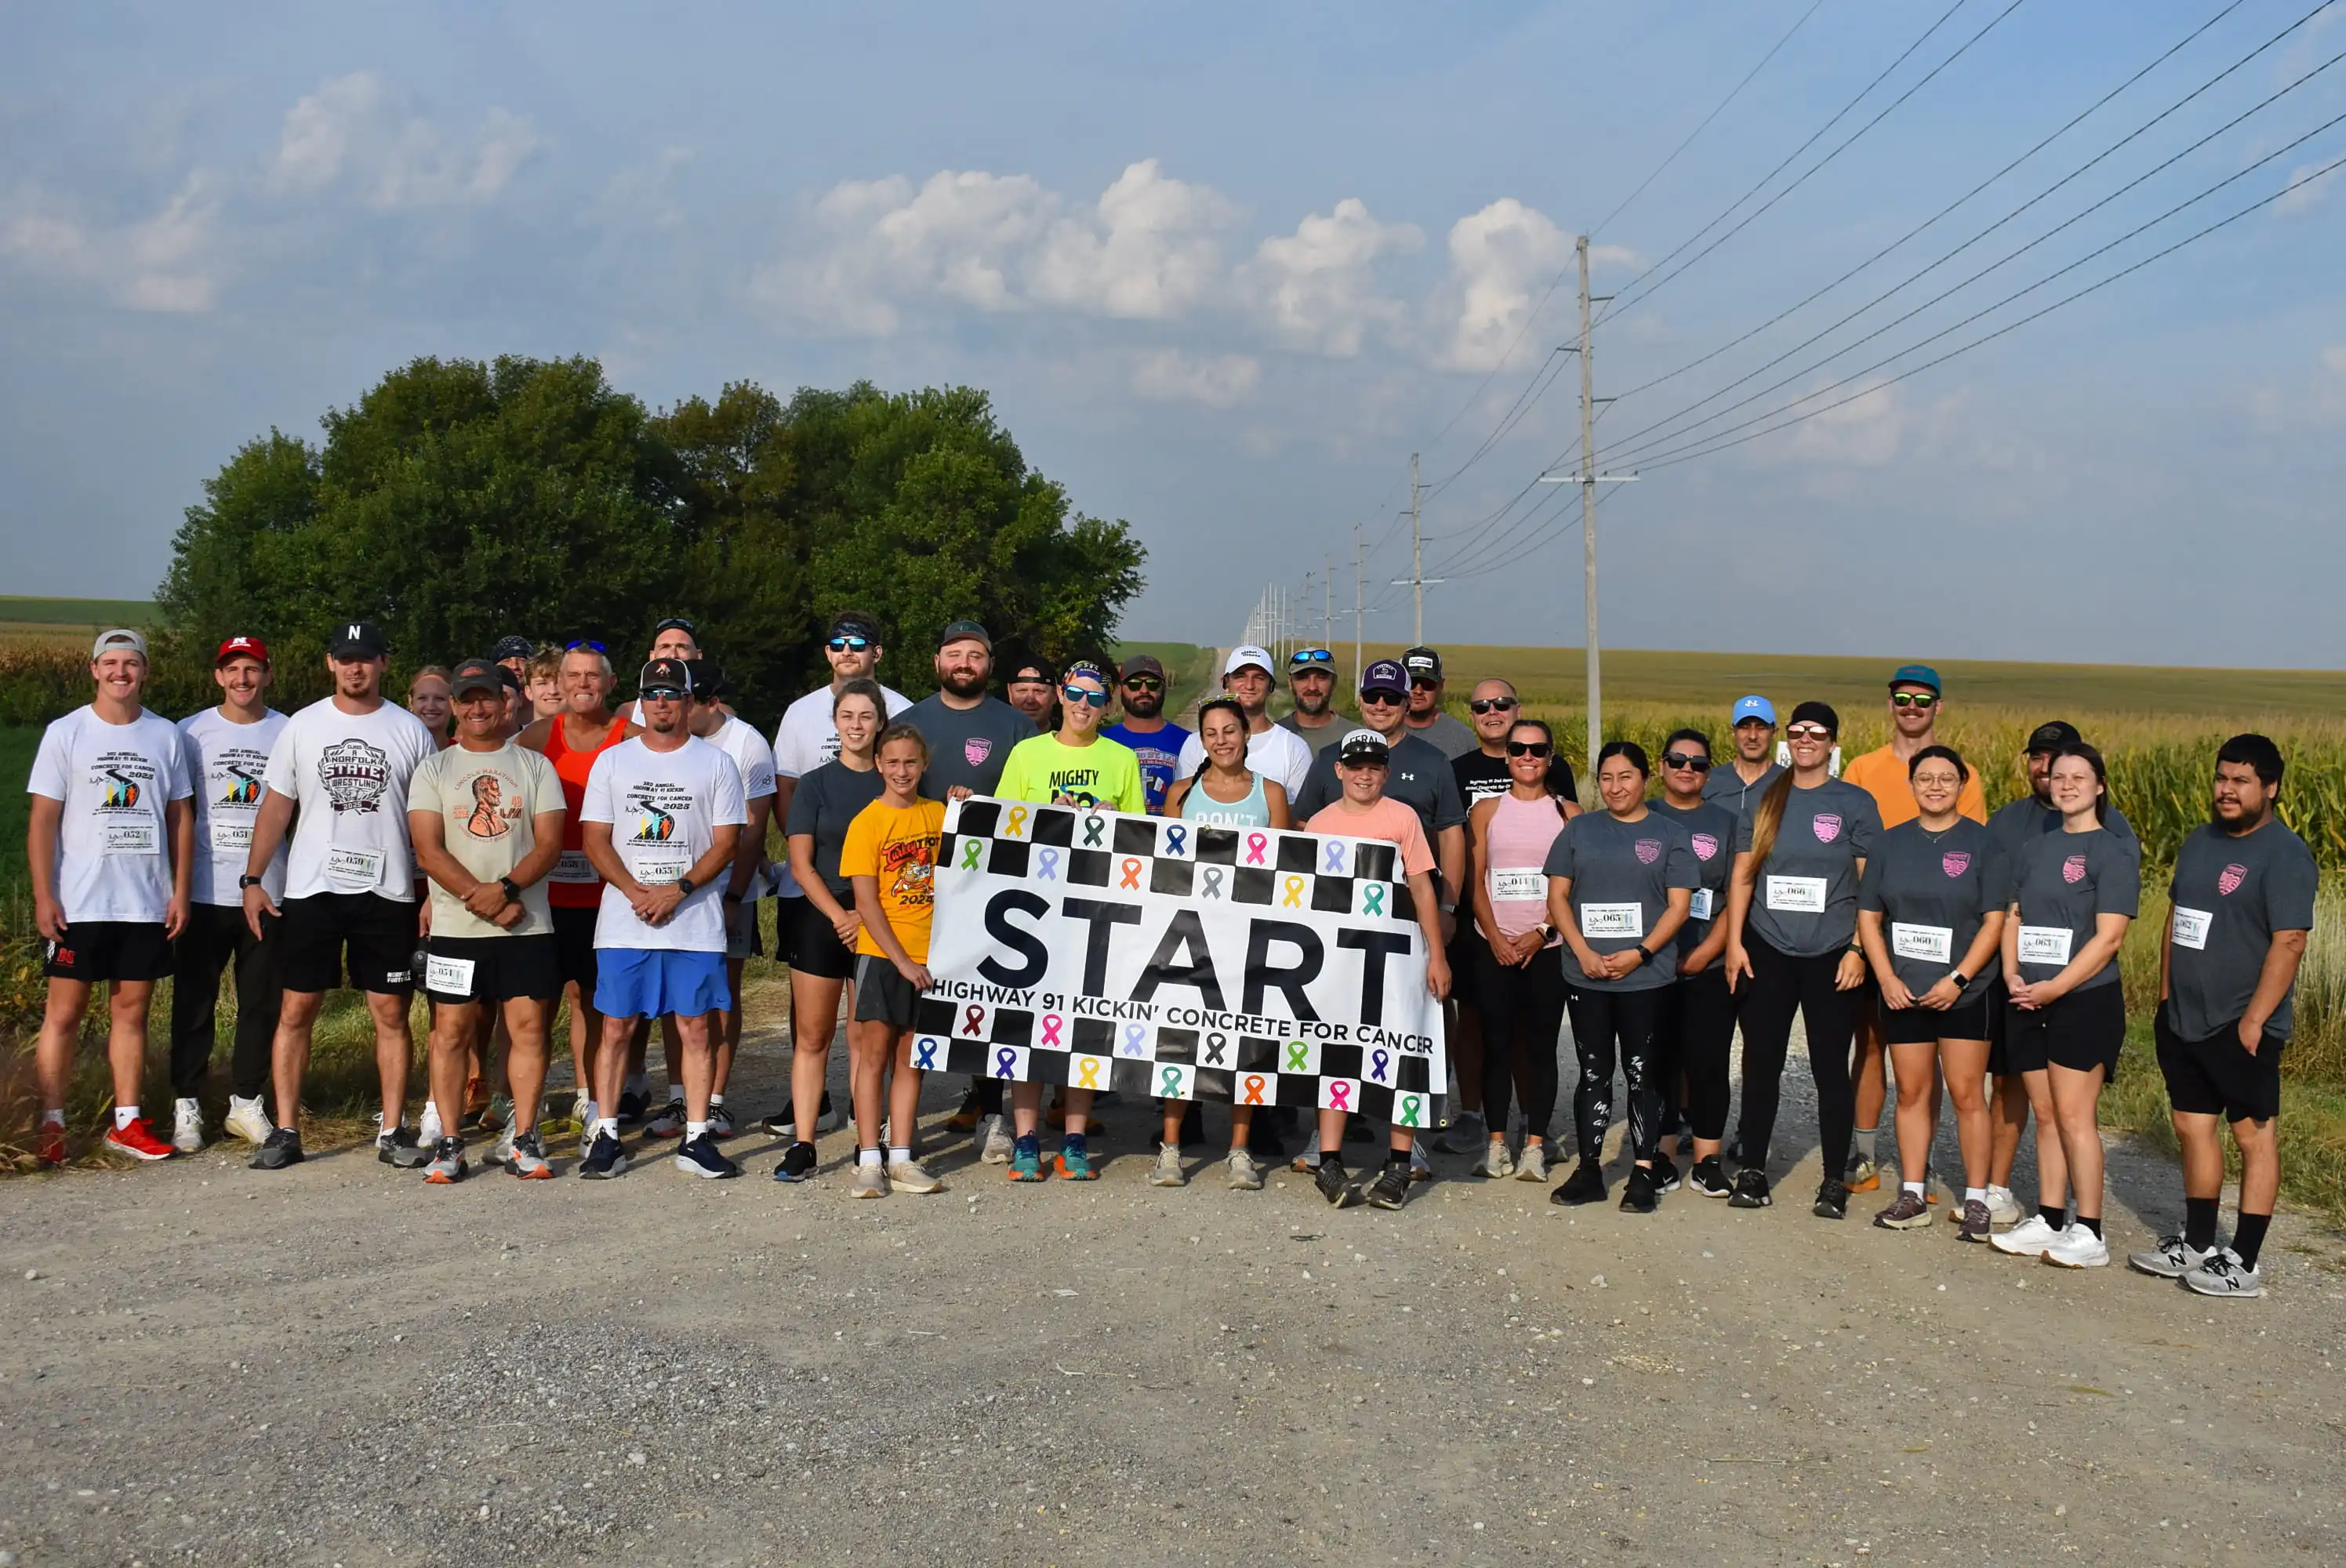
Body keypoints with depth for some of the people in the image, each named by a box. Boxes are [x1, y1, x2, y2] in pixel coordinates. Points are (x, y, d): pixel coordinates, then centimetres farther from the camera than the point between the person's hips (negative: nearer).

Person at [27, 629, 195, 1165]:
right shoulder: (66, 733, 0)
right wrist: (43, 896, -8)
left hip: (147, 904, 2)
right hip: (78, 904, -2)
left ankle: (127, 1122, 14)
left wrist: (180, 891, 5)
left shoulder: (166, 736, 8)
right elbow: (42, 819, -2)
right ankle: (50, 1125, 5)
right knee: (64, 1011, 0)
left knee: (132, 1009, 7)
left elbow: (180, 817, 11)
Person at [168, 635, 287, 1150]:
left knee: (262, 1002, 6)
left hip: (268, 891, 1)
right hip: (205, 892, -1)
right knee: (194, 1002, 3)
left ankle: (247, 1102, 18)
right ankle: (187, 1106, 12)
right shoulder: (191, 733, 3)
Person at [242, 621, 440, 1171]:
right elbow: (276, 807, 8)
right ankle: (286, 1131, 9)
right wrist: (252, 880, 1)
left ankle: (392, 1131, 11)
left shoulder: (411, 731, 4)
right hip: (311, 890, 1)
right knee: (296, 1010, 1)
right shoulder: (302, 727, 6)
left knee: (391, 1013, 2)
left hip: (388, 892, 0)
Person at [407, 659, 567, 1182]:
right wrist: (481, 898, -14)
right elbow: (429, 850, -3)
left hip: (527, 925, 0)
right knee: (451, 1030, 0)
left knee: (528, 1026, -1)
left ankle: (525, 1140, 6)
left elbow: (550, 843, 0)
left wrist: (505, 889, -16)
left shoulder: (535, 766, 9)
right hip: (455, 927, 0)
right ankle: (449, 1143, 7)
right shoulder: (433, 770, 7)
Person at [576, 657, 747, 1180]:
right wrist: (636, 892, -10)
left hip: (695, 921, -1)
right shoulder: (612, 761, 9)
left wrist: (677, 890, -12)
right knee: (615, 1025, 1)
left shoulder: (716, 763, 6)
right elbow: (596, 840, 5)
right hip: (623, 921, 1)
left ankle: (696, 1140, 6)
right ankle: (606, 1137, 8)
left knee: (695, 1026, 0)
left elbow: (726, 842, 1)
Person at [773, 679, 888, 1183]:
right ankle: (802, 1145, 2)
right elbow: (801, 864, 0)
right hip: (821, 921, 0)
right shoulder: (815, 784, 6)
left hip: (878, 926, 0)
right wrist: (840, 916, -11)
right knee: (812, 1036, 0)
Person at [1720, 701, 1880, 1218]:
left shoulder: (1855, 803, 0)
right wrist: (1734, 941, 0)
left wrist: (1857, 950, -8)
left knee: (1831, 1069, 2)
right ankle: (1752, 1170, 16)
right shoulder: (1764, 800, 8)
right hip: (1767, 952, 2)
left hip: (1831, 956, -2)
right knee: (1761, 1063, 5)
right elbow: (1742, 876, 8)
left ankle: (1835, 1181, 11)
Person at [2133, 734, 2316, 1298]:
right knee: (2193, 1127, 14)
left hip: (2240, 1027, -8)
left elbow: (2290, 941, -18)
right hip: (2183, 1020, 8)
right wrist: (2165, 997, 13)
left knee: (2253, 1135, 0)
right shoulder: (2200, 841, 12)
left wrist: (2254, 1020, -20)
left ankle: (2244, 1263, 4)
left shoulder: (2284, 855, -13)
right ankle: (2197, 1245, 26)